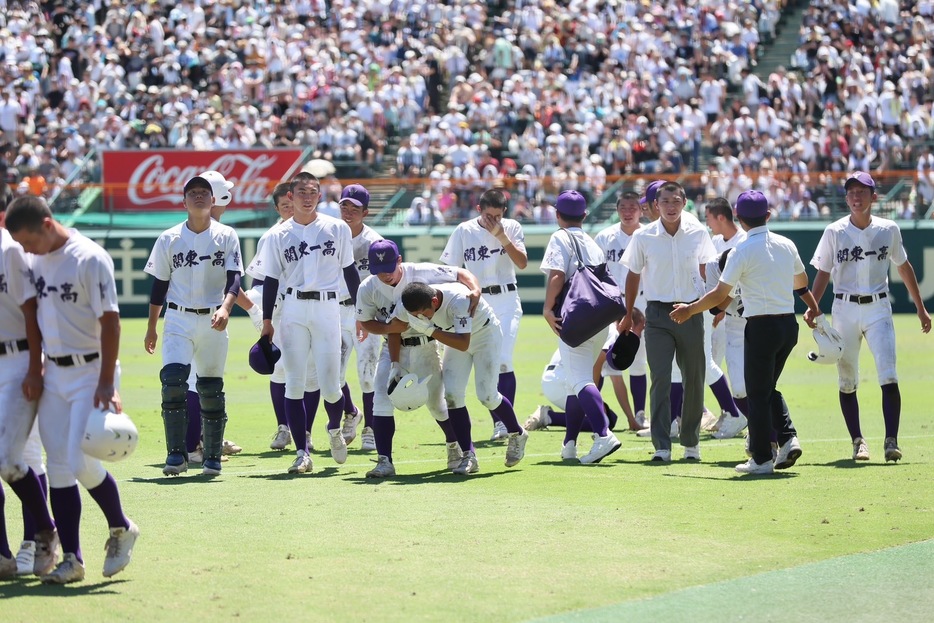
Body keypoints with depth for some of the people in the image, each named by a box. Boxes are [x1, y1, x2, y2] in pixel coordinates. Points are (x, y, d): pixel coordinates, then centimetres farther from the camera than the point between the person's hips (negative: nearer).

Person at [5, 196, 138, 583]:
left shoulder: (89, 259, -15)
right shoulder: (38, 260, 6)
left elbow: (109, 321, -16)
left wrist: (106, 384, -20)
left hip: (90, 373, -7)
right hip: (53, 373, 7)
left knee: (81, 462, -13)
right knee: (59, 465, 3)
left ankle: (120, 529, 12)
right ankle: (71, 558, 8)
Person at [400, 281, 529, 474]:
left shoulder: (458, 300, -42)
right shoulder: (414, 305, -24)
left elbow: (463, 344, -43)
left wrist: (428, 330, -47)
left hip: (485, 335, -5)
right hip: (457, 336, 5)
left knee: (486, 395, -10)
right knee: (451, 393, -10)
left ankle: (517, 435, 19)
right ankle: (468, 456, -1)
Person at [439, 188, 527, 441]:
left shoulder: (512, 228, 1)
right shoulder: (464, 231, 1)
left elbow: (522, 262, -9)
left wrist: (501, 236, -17)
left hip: (506, 300, -1)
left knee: (502, 360, -14)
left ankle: (506, 420, -11)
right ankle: (499, 422, 7)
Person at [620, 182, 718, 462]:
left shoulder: (698, 233, -1)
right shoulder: (643, 237, -4)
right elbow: (633, 275, 7)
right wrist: (628, 315, 12)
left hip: (691, 312, 2)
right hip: (658, 315, -2)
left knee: (694, 379, 7)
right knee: (660, 379, -9)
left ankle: (690, 443, 20)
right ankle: (661, 447, -9)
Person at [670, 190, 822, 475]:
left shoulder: (742, 251, -10)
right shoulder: (787, 245, 7)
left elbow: (720, 294, -10)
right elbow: (801, 281, 24)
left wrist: (689, 310, 4)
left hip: (761, 326, -6)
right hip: (789, 324, 6)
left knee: (758, 393, 2)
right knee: (769, 387, 20)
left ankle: (762, 459, 4)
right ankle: (788, 438, 3)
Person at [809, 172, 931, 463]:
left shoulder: (889, 230, 3)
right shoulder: (834, 232, 0)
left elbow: (904, 267, 15)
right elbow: (823, 273, 3)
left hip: (878, 308, 0)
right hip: (845, 310, 0)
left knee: (888, 377, -13)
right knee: (847, 381, 3)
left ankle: (891, 441, -11)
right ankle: (858, 441, 13)